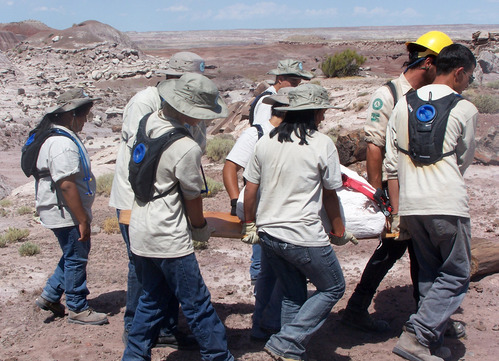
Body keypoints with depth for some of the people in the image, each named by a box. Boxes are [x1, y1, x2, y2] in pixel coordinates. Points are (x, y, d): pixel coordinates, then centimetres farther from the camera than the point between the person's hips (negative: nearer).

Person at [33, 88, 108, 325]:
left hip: (68, 213, 11)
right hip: (65, 214, -11)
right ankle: (78, 309, 14)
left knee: (73, 255, 21)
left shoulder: (65, 137, 13)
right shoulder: (62, 144, -23)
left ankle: (49, 296, 30)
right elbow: (66, 185, -28)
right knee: (76, 258, 1)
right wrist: (83, 220, -24)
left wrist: (83, 216, 23)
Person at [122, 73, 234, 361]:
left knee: (153, 299, 21)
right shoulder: (187, 148, -22)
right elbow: (193, 197, -9)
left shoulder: (149, 123, 2)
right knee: (197, 304, 4)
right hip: (168, 239, -8)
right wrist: (201, 228, 10)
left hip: (139, 232, 8)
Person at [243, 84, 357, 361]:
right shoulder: (322, 144, -8)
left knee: (293, 294, 22)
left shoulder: (266, 141, 6)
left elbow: (250, 189, 9)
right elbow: (330, 195, -1)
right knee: (333, 288, 13)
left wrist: (250, 225, 22)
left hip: (268, 233, 6)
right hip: (304, 237, -6)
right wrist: (338, 232, 13)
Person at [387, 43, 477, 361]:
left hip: (410, 205, 5)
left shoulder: (404, 104, 10)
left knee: (430, 274, 19)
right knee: (456, 275, 7)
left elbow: (392, 164, 9)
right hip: (448, 205, -5)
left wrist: (397, 210, 12)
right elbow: (464, 161, 10)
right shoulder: (465, 109, -2)